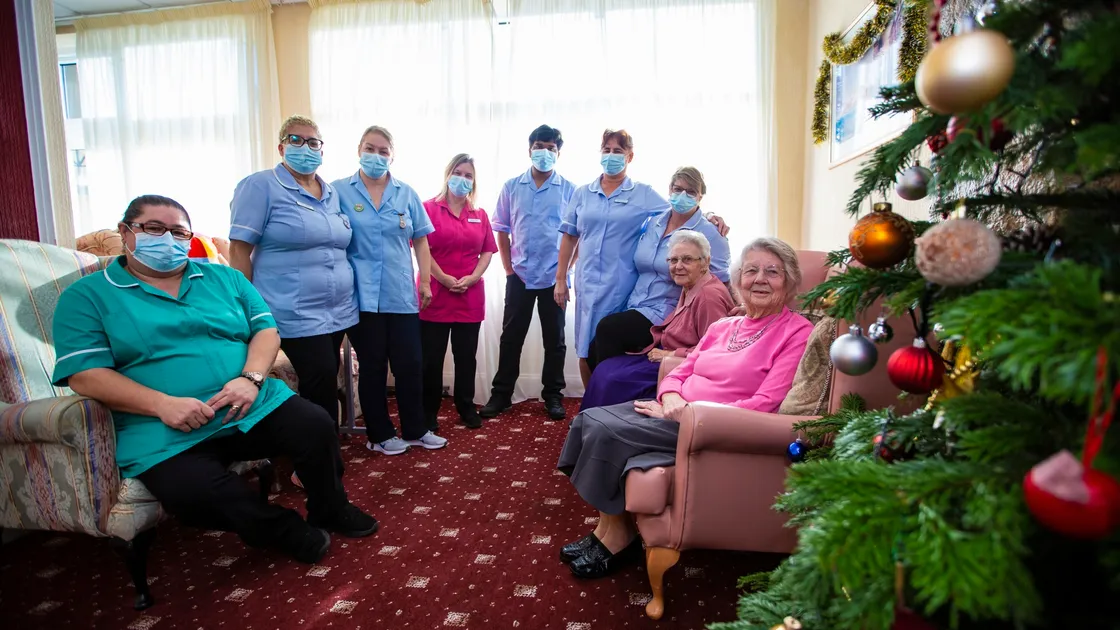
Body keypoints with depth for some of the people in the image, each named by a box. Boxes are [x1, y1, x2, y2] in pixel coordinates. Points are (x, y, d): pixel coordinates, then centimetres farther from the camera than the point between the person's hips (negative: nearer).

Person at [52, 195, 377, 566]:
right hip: (164, 430, -3)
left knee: (316, 426, -21)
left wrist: (251, 378, -11)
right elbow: (85, 375, -4)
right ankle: (286, 531, -4)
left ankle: (329, 511, 10)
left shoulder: (224, 278, 18)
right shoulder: (85, 297, 7)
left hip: (255, 406, 3)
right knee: (192, 490, -33)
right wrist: (163, 404, -19)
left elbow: (266, 329, 10)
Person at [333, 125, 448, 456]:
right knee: (372, 366, 8)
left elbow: (420, 240, 10)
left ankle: (415, 430, 23)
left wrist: (425, 282, 5)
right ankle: (380, 434, 23)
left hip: (402, 295, 2)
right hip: (362, 296, -2)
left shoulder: (407, 194, 7)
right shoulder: (339, 190, 1)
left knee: (409, 364, 7)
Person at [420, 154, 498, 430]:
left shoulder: (480, 215, 11)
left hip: (470, 298, 3)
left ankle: (466, 407, 22)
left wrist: (471, 278, -7)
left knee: (466, 356, 10)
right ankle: (429, 412, 15)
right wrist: (444, 279, -15)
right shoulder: (429, 208, -1)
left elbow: (487, 252, 9)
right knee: (432, 357, 4)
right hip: (435, 296, -3)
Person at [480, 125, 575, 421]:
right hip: (519, 275, 1)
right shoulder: (512, 187, 5)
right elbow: (501, 230, 8)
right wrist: (508, 267, 2)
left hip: (554, 277, -1)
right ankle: (501, 394, 17)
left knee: (554, 339, 8)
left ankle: (552, 395, 20)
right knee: (511, 336, 6)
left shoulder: (569, 190, 0)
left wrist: (565, 268, -5)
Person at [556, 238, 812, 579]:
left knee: (605, 433, -21)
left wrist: (689, 412, -18)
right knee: (588, 420, -11)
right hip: (675, 413, 8)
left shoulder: (797, 332, -6)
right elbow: (678, 374, 15)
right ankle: (606, 530, -5)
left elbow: (765, 405, -15)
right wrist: (671, 399, -10)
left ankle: (619, 536, -1)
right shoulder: (724, 326, 15)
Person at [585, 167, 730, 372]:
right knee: (594, 352, -15)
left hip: (665, 316, -5)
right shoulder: (652, 222, 11)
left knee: (606, 328, -24)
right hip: (635, 308, 5)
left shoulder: (709, 234, -6)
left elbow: (721, 284, -2)